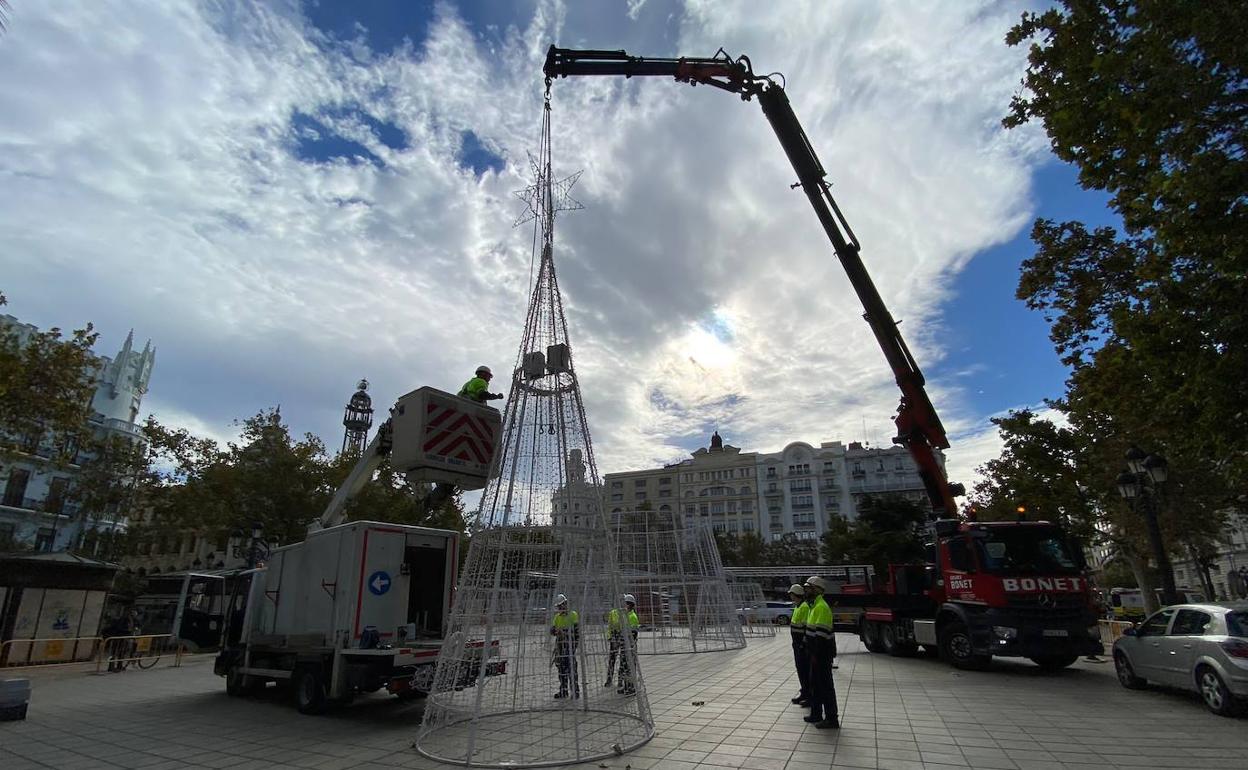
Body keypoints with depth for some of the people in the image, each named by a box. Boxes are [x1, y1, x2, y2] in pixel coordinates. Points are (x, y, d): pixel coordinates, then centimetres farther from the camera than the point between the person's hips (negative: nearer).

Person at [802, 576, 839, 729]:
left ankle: (831, 719, 7)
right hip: (816, 653, 10)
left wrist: (817, 654, -23)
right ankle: (816, 714, 29)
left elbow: (821, 633, -24)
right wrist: (812, 652, 20)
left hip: (822, 653, -10)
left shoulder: (821, 607, -20)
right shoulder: (814, 606, 13)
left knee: (825, 686, -1)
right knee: (815, 683, 18)